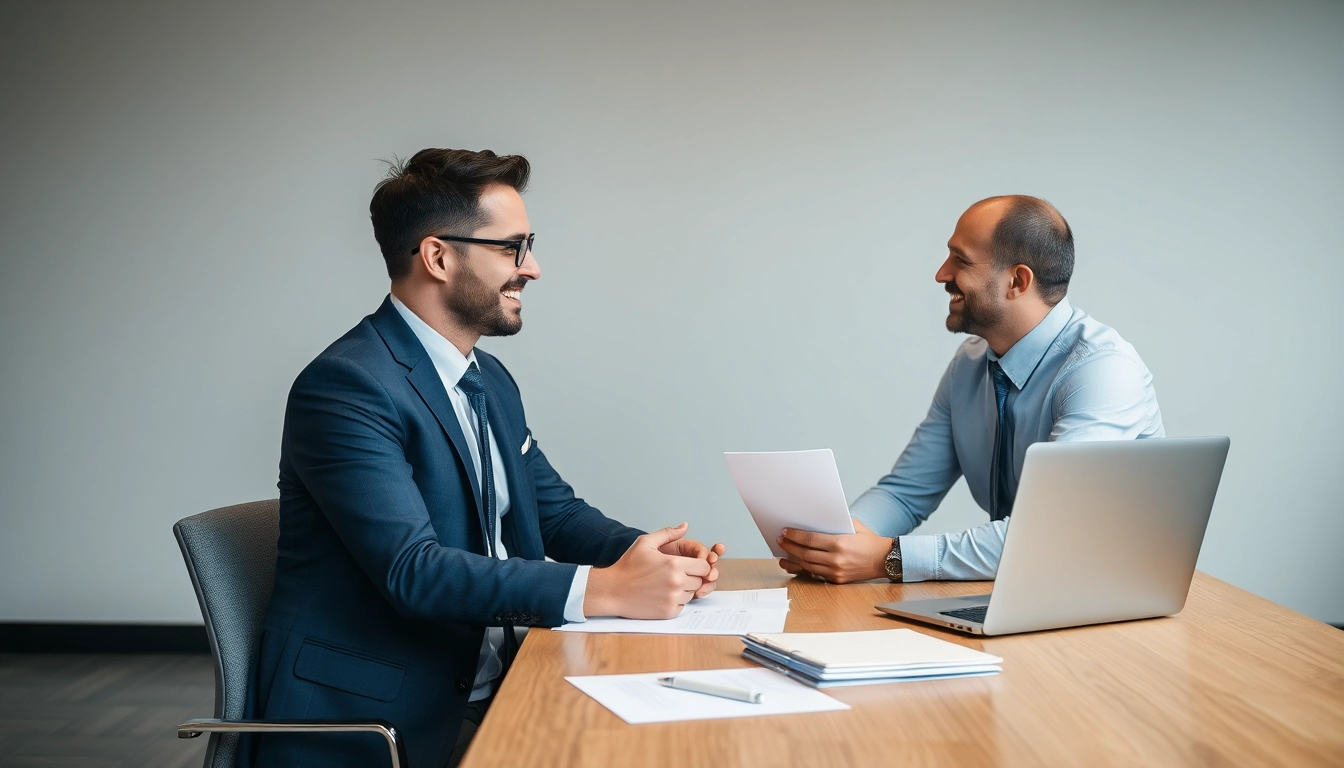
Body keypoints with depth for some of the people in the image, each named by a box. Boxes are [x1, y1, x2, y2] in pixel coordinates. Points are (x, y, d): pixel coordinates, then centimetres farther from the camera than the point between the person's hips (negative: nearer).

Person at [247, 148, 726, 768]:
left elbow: (556, 510, 15)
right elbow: (412, 570, -25)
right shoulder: (345, 386, -16)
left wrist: (650, 554, -6)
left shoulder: (491, 381, 12)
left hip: (486, 697, 8)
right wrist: (605, 589, -28)